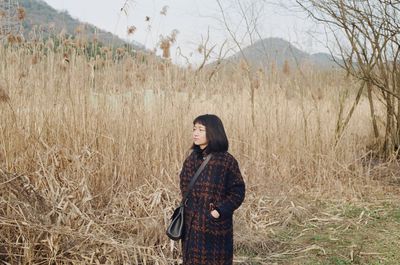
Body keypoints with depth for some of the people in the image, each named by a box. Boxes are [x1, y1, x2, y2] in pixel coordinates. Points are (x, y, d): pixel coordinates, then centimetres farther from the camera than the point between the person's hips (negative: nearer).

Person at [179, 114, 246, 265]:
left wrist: (220, 211, -18)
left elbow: (237, 191, -11)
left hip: (216, 228, -5)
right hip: (192, 227, 5)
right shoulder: (192, 159, 5)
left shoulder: (227, 161, -12)